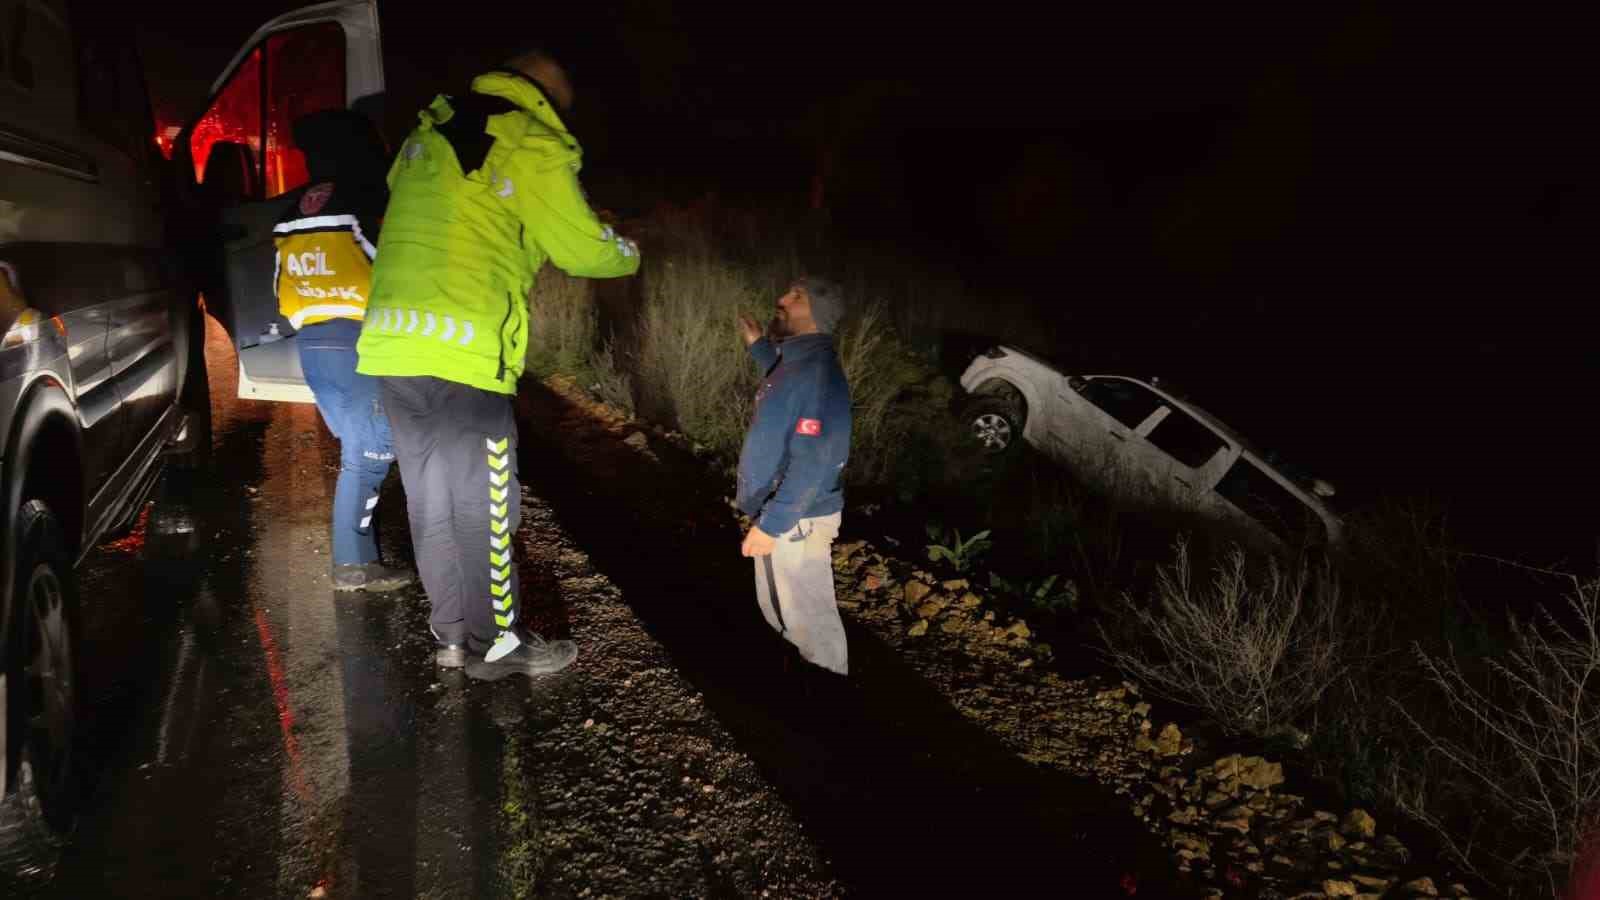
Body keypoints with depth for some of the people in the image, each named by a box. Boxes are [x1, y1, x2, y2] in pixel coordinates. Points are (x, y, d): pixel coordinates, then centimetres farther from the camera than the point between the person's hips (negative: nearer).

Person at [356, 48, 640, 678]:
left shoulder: (429, 130, 19)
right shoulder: (531, 146, -2)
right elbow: (582, 248, 4)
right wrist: (630, 254, 24)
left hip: (390, 342, 7)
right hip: (461, 352, -7)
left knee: (431, 500, 14)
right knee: (484, 504, 4)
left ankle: (452, 633, 26)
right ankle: (497, 643, 16)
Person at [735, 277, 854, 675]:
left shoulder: (818, 371, -25)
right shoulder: (795, 359, 6)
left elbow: (811, 463, -29)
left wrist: (771, 524, -27)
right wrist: (758, 345, 26)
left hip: (795, 521, -10)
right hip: (775, 514, 10)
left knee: (810, 616, 5)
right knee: (777, 608, 25)